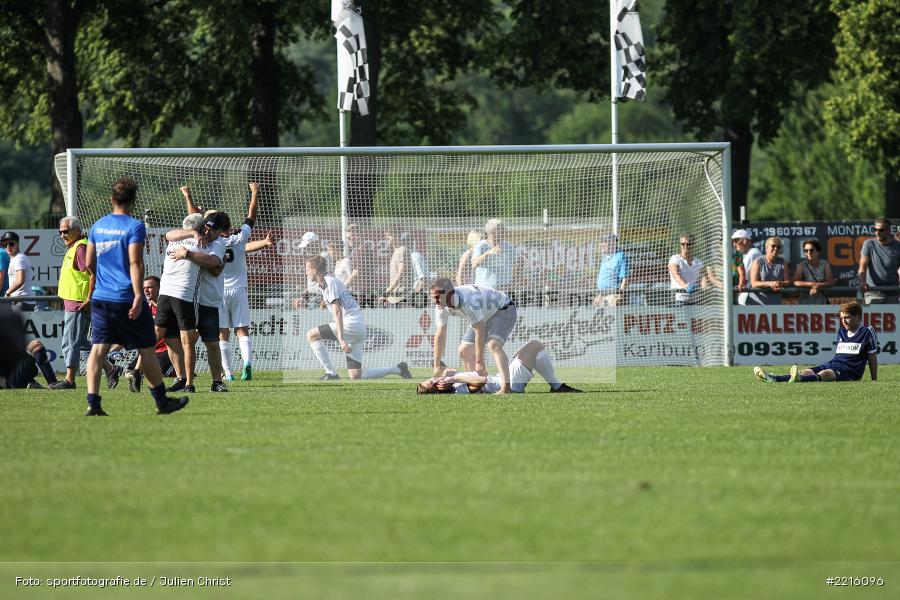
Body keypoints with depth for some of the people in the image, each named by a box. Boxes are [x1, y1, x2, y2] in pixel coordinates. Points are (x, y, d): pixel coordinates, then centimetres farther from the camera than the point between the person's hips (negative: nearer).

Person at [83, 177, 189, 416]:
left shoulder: (98, 226, 9)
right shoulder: (134, 226, -8)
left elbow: (89, 264, 17)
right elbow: (135, 263, -17)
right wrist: (138, 295, -20)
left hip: (101, 297, 5)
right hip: (126, 298, -5)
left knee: (98, 348, 0)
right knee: (146, 349, 6)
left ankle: (93, 402, -12)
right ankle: (162, 401, 16)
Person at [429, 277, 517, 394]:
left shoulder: (467, 301, -40)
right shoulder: (441, 306, -15)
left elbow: (479, 331, -35)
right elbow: (440, 335, -8)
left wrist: (479, 362, -31)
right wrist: (437, 366, -7)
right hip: (485, 316, 9)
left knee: (493, 345, -30)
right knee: (464, 351, 4)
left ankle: (506, 387, -39)